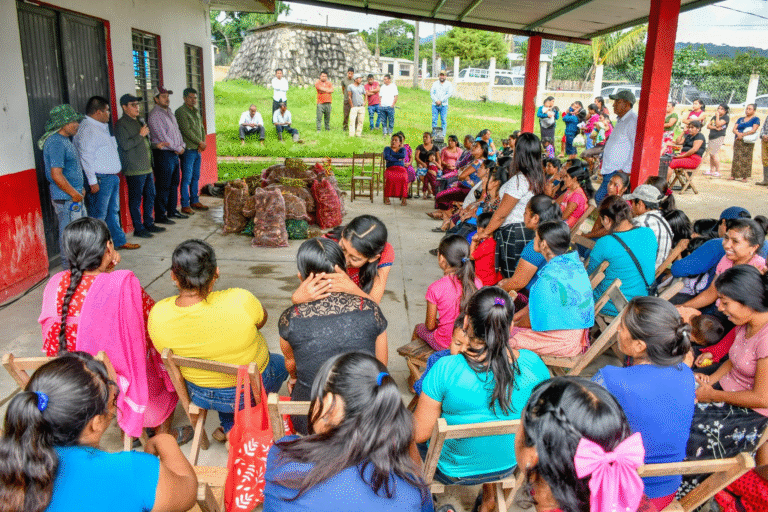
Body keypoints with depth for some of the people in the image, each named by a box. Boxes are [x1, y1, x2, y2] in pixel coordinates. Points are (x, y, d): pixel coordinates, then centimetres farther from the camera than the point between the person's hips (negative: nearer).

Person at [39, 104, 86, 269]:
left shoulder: (64, 140, 14)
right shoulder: (56, 143, -18)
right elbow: (56, 175, -24)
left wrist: (80, 189, 15)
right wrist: (74, 193, -16)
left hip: (75, 196, 11)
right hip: (66, 199, -11)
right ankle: (69, 267, 9)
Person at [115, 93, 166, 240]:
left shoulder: (140, 121, 18)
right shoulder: (121, 124, -9)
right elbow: (125, 145, -20)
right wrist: (140, 135, -15)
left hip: (147, 167, 9)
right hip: (134, 169, -8)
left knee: (150, 195, 13)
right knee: (136, 199, -2)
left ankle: (149, 223, 25)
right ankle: (138, 228, 6)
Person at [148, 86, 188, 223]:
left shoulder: (169, 113, 16)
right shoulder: (154, 115, -13)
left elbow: (177, 131, 19)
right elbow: (163, 137, -18)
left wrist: (182, 145, 2)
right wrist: (178, 148, -12)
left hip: (175, 154, 9)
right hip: (163, 154, -9)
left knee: (174, 183, 15)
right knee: (163, 187, -5)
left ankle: (172, 211, 26)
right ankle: (160, 216, 2)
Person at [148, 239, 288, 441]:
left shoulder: (157, 316, -24)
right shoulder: (240, 301, -35)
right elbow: (261, 320, -12)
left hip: (200, 396, 3)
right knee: (282, 363, 30)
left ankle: (229, 427, 40)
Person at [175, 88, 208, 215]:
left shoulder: (196, 111, 17)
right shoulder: (181, 111, -9)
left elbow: (201, 128, 17)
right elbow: (186, 130, -16)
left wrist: (202, 143, 0)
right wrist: (200, 142, -11)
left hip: (198, 150, 8)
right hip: (188, 149, -8)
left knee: (196, 177, 13)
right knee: (187, 178, -4)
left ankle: (195, 201, 22)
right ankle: (185, 205, 1)